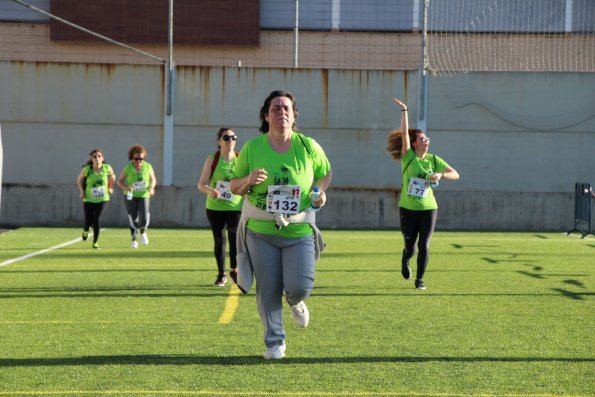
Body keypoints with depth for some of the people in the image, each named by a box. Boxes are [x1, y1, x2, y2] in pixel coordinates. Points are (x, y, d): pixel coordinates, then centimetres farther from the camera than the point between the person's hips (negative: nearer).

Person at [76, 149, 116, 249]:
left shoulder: (106, 168, -8)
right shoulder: (86, 169, -12)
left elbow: (112, 175, 15)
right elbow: (79, 179, 5)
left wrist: (110, 187, 8)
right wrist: (81, 191, -4)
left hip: (102, 198, 1)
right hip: (89, 199, 0)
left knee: (96, 220, -9)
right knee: (88, 221, -2)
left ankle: (95, 242, 7)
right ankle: (85, 230, 37)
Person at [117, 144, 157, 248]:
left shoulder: (148, 167, -7)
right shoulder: (128, 168, -11)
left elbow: (153, 179, 7)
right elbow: (120, 181, -2)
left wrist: (151, 187, -13)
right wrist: (125, 187, -22)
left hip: (143, 196, 0)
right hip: (130, 196, 0)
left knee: (144, 220, -13)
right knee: (133, 219, -1)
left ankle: (143, 231, 23)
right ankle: (134, 239, 22)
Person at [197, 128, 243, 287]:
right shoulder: (212, 159, -3)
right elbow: (201, 184, -4)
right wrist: (210, 191, -25)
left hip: (235, 206, 0)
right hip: (215, 206, 0)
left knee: (235, 235, -19)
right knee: (219, 240, 8)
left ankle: (234, 270, -3)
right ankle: (221, 274, 21)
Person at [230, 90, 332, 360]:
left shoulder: (308, 146, -1)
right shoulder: (252, 148, -2)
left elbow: (325, 173, 16)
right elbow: (234, 188, 5)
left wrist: (321, 191, -5)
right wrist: (249, 180, -17)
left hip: (299, 229, 0)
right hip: (260, 230, 0)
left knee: (300, 286, -8)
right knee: (268, 289, 1)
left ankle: (295, 302, 32)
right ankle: (275, 343, 18)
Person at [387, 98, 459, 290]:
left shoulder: (433, 160, 2)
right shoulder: (408, 157, -5)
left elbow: (455, 174, 0)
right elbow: (404, 132, -15)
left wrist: (441, 175, -19)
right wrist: (404, 111, -20)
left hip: (428, 209, 1)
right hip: (408, 209, -1)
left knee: (424, 246, -6)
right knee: (410, 248, 5)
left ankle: (419, 279, 11)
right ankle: (405, 262, 41)